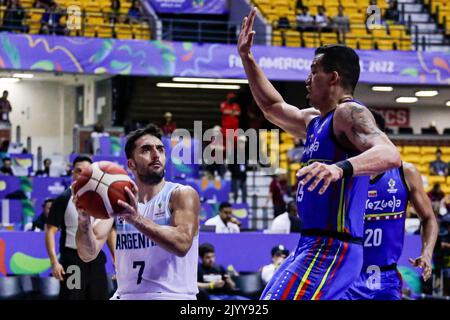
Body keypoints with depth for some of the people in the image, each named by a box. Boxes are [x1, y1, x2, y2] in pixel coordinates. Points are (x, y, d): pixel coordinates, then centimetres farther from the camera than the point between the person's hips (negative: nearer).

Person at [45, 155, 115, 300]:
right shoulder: (63, 199, -5)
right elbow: (50, 230, -8)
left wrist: (116, 258, 7)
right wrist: (54, 261, -18)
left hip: (96, 259, 4)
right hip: (72, 259, -4)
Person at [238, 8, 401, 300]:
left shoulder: (350, 113, -12)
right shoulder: (315, 120, 19)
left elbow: (390, 155, -30)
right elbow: (273, 107, 36)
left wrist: (340, 167, -47)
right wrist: (247, 58, 30)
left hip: (332, 247, -11)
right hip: (312, 244, 11)